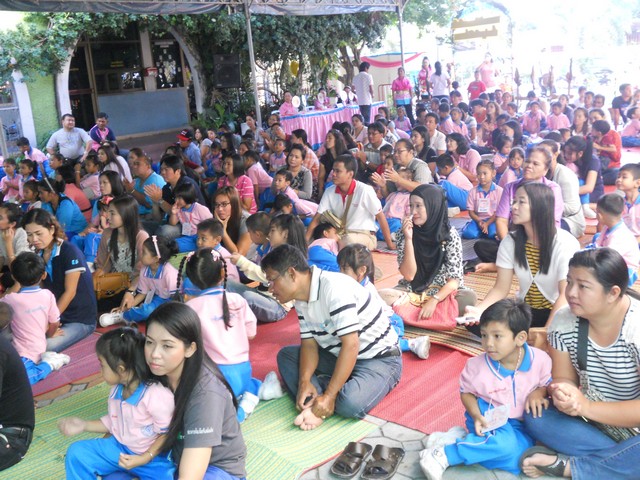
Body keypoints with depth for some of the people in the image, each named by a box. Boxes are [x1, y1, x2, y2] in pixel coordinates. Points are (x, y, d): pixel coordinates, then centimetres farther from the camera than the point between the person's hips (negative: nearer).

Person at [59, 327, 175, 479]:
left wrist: (144, 458, -24)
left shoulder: (157, 395, -28)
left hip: (153, 457, -7)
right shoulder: (117, 389, -2)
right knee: (76, 453, -3)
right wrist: (84, 425, 8)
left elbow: (167, 433, -19)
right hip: (119, 447, 7)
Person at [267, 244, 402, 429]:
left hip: (381, 359, -8)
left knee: (350, 403, -35)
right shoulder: (302, 299, -1)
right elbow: (309, 344, 1)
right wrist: (305, 381, -17)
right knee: (286, 355, -1)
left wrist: (328, 396, -30)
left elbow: (351, 345, -31)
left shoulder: (335, 288, -28)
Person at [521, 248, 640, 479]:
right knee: (535, 416, -21)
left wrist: (586, 407, -29)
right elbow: (563, 377, -4)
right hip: (589, 416, 5)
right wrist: (564, 394, -27)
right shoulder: (563, 321, -12)